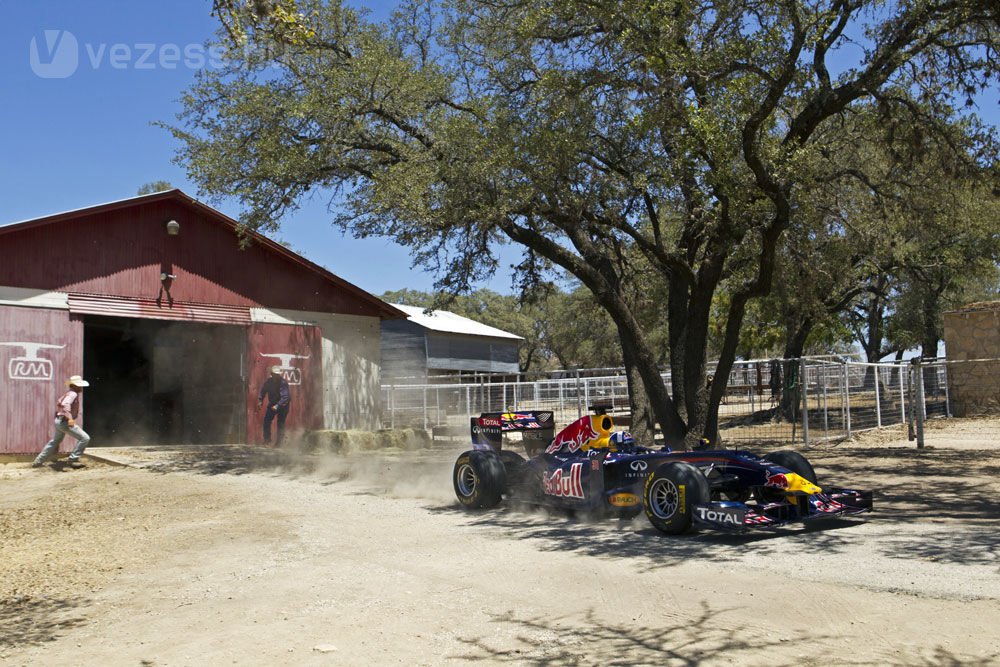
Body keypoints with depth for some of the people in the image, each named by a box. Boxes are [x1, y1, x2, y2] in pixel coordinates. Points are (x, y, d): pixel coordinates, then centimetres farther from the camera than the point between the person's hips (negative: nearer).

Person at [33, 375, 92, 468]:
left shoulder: (69, 393, 14)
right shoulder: (73, 394, -17)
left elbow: (59, 403, 28)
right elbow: (65, 404, -34)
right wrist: (69, 418, -43)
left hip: (59, 421, 10)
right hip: (64, 421, -10)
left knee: (55, 441, 27)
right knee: (84, 438, -12)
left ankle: (38, 461, 37)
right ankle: (73, 459, -6)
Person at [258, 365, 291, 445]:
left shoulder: (283, 383, -25)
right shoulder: (268, 382, -8)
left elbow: (285, 397, -33)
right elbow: (263, 390, 6)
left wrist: (278, 405, -42)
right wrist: (260, 400, -8)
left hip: (283, 405, -5)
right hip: (272, 403, 5)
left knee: (281, 423, -6)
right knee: (266, 420, -1)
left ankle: (279, 441, 3)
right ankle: (267, 439, 10)